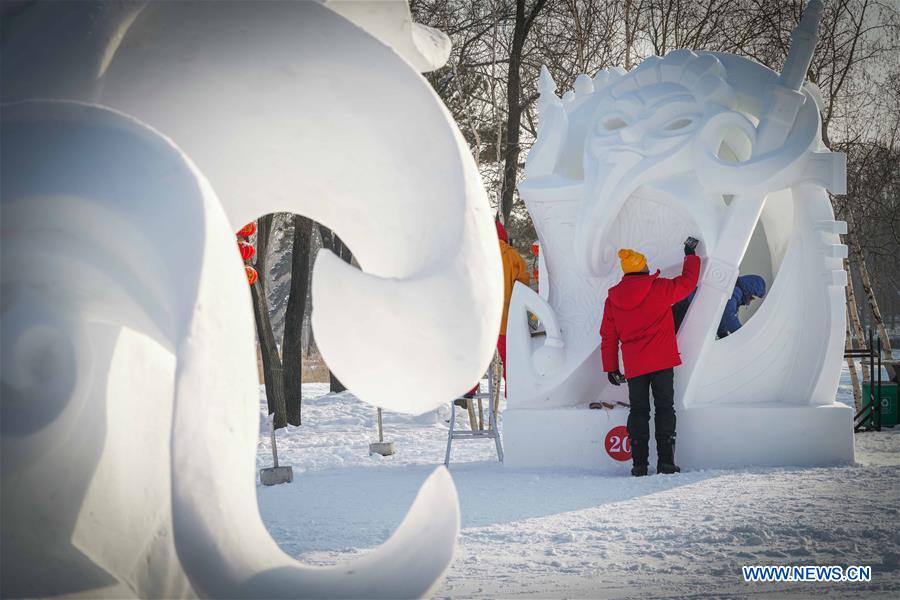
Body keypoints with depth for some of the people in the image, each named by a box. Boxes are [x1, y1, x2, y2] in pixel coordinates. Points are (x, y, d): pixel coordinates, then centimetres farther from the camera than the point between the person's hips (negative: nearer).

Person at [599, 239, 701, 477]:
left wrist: (611, 368, 14)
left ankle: (639, 464, 2)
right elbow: (688, 282, 7)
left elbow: (608, 337, 8)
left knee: (638, 411, 8)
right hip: (661, 361, -3)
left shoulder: (612, 299, 5)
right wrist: (690, 255, 23)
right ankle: (665, 461, -3)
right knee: (664, 408, 4)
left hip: (633, 367, 3)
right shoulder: (659, 288, -5)